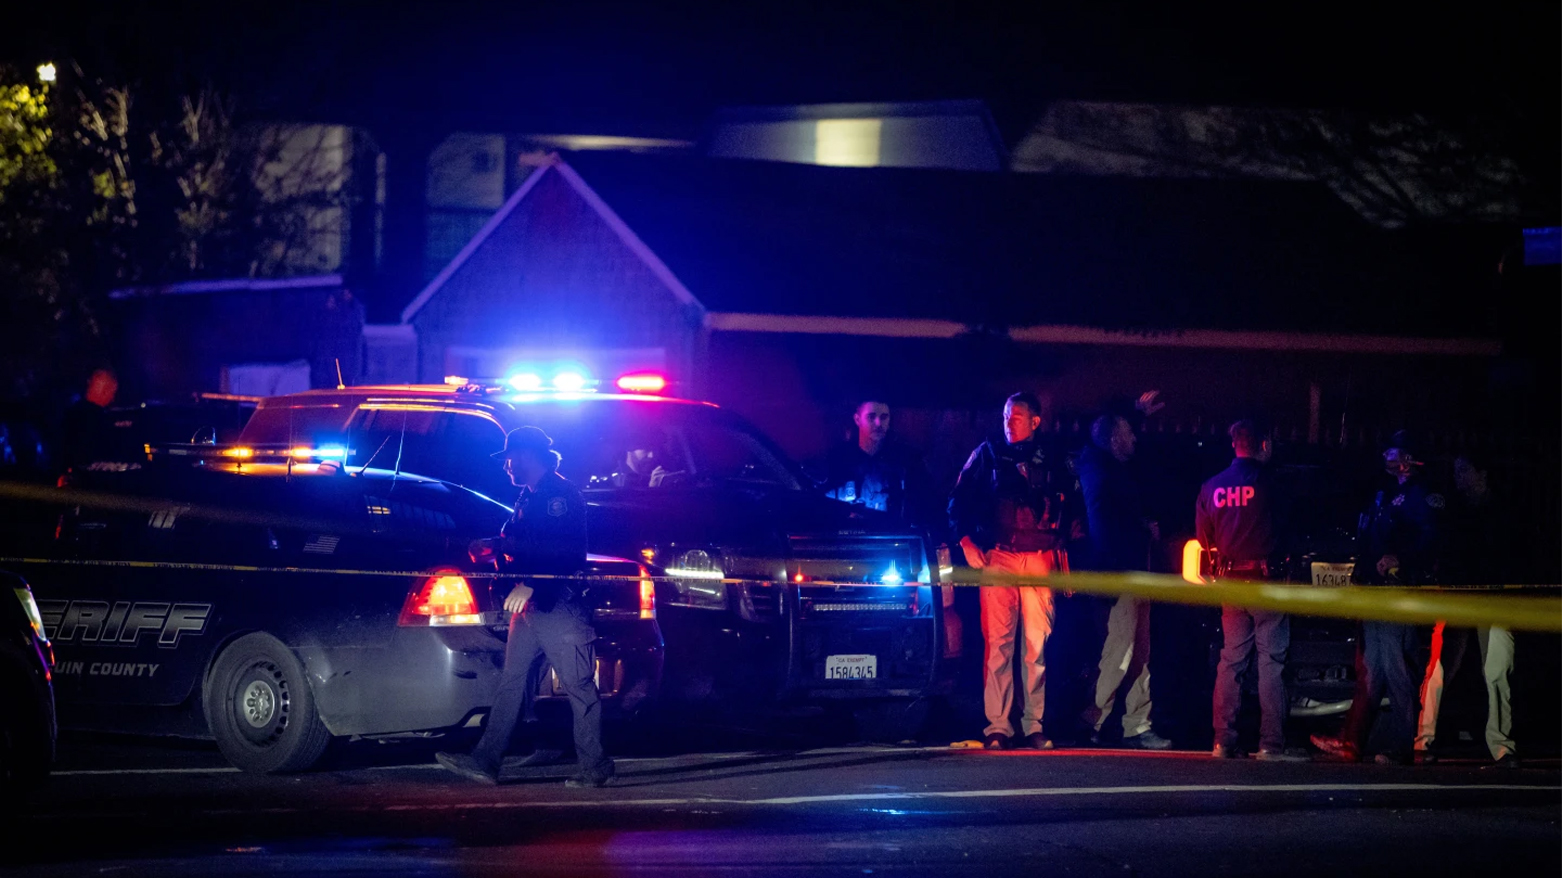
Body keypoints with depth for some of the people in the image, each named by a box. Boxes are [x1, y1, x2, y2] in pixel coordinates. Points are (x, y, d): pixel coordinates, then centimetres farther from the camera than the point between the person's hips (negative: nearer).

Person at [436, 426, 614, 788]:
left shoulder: (562, 494, -10)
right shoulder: (528, 499, 19)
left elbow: (564, 551, -20)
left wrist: (529, 585, -25)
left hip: (560, 606, -9)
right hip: (528, 608, 9)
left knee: (579, 687, -3)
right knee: (511, 683, 6)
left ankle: (595, 768, 2)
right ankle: (485, 760, 5)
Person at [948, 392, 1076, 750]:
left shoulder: (1052, 463, 15)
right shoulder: (988, 454, 12)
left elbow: (1067, 513, 18)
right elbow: (959, 501, 10)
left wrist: (1062, 553, 9)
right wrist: (966, 542, -2)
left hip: (1040, 559, 1)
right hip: (997, 558, -1)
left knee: (1038, 643, -4)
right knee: (998, 642, -8)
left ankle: (1034, 725, 1)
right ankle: (998, 727, -9)